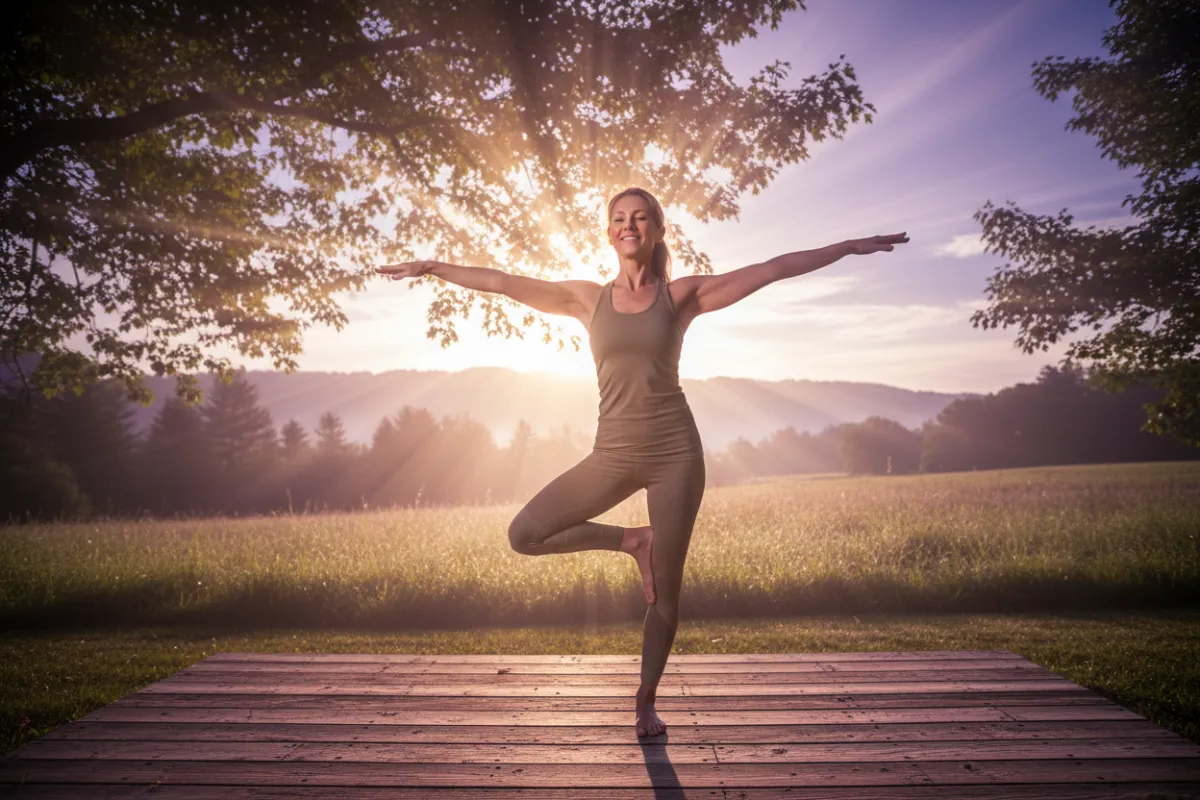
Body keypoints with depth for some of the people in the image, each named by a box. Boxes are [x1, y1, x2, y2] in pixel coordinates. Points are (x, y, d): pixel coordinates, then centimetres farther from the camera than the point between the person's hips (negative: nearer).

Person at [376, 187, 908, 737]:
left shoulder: (682, 295, 3)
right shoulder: (588, 298, 7)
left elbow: (775, 268, 2)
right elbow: (501, 282, 7)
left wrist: (852, 246, 3)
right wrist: (431, 267, 7)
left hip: (675, 453, -2)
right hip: (613, 455, 2)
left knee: (666, 590, 4)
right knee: (524, 535, -10)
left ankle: (646, 702, 26)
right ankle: (632, 541, 9)